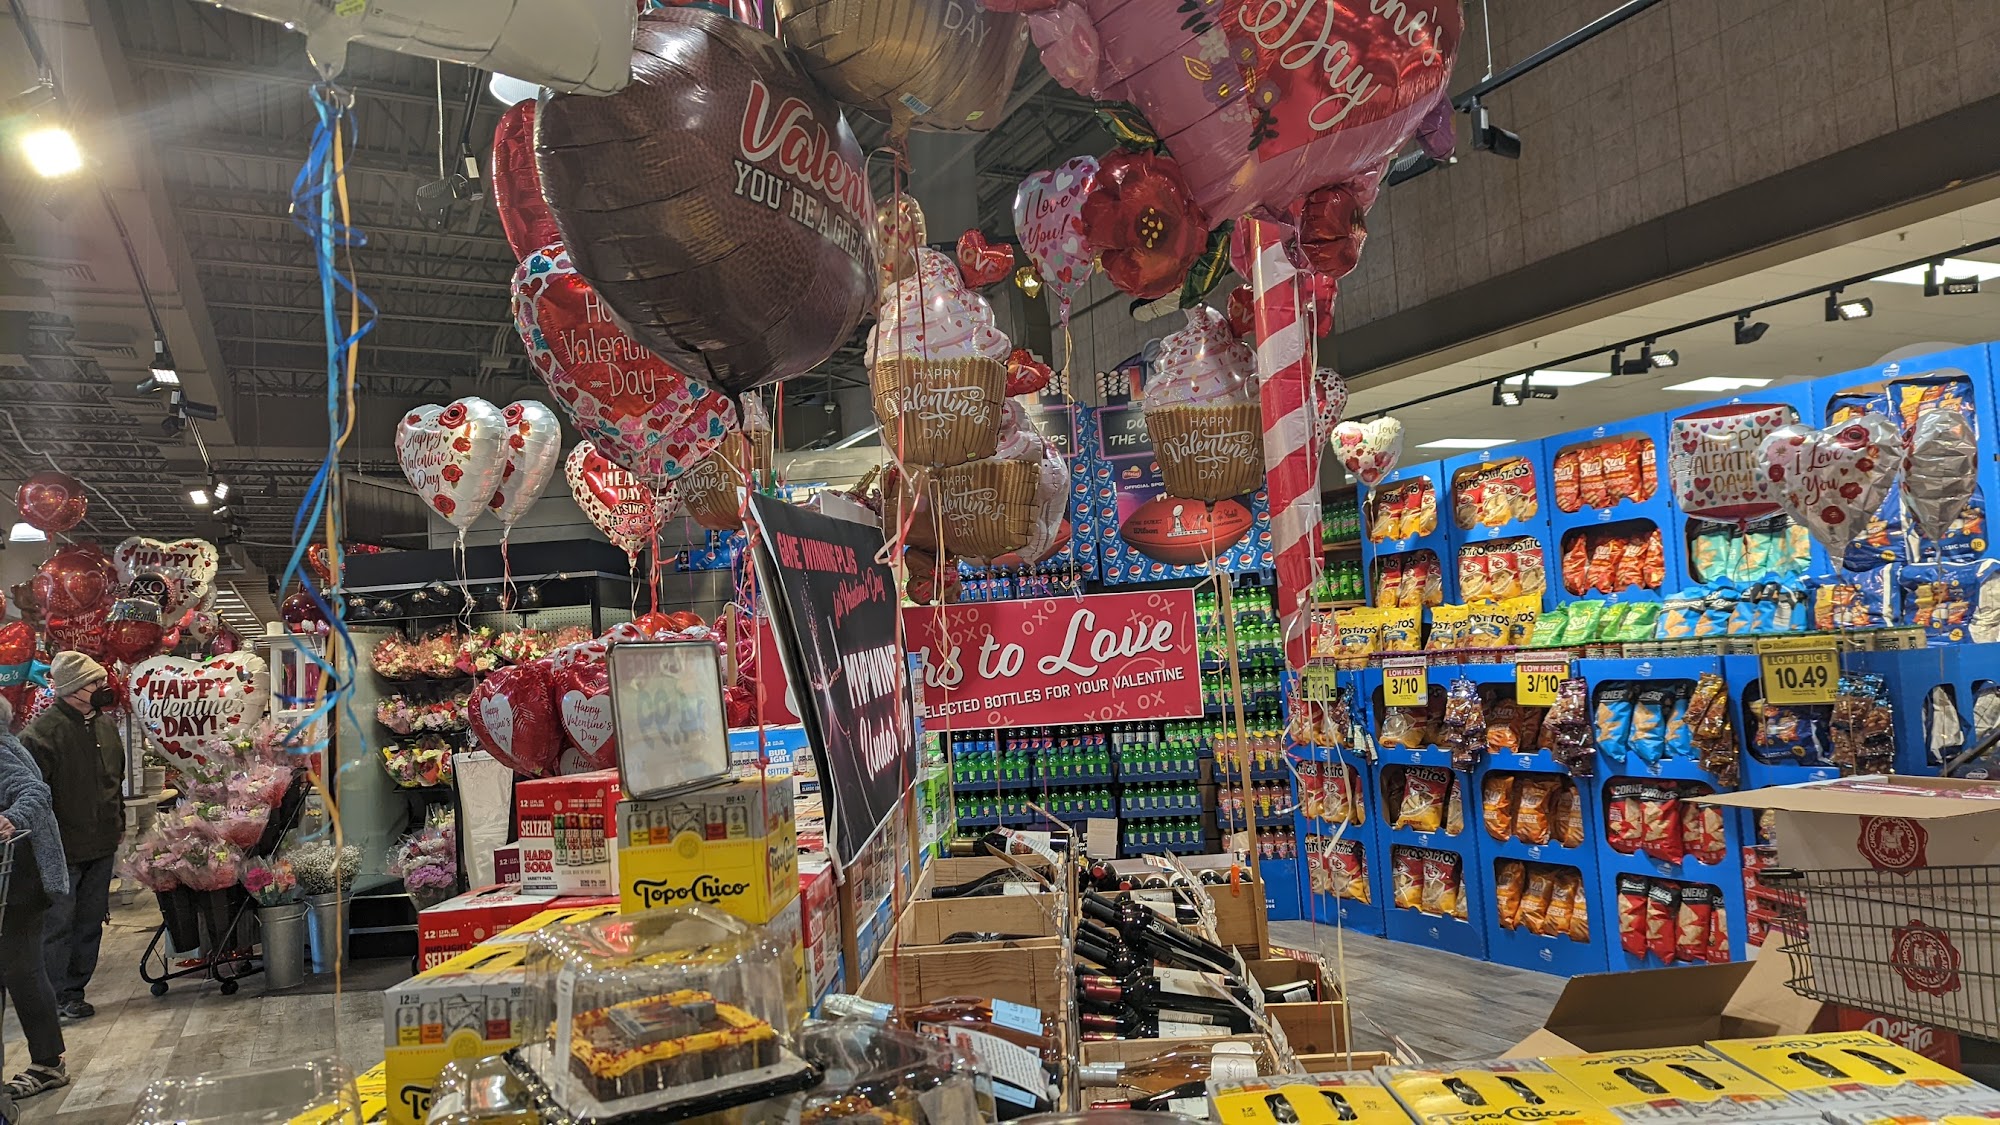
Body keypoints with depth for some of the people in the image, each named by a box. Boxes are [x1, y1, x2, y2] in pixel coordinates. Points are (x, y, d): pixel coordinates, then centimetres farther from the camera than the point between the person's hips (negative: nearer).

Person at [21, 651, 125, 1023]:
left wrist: (118, 821, 18)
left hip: (102, 845, 7)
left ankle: (74, 988, 25)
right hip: (63, 849, -7)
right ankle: (59, 994, 11)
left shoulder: (105, 724, 10)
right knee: (58, 923, 1)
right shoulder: (43, 730, -14)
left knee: (90, 921, 13)